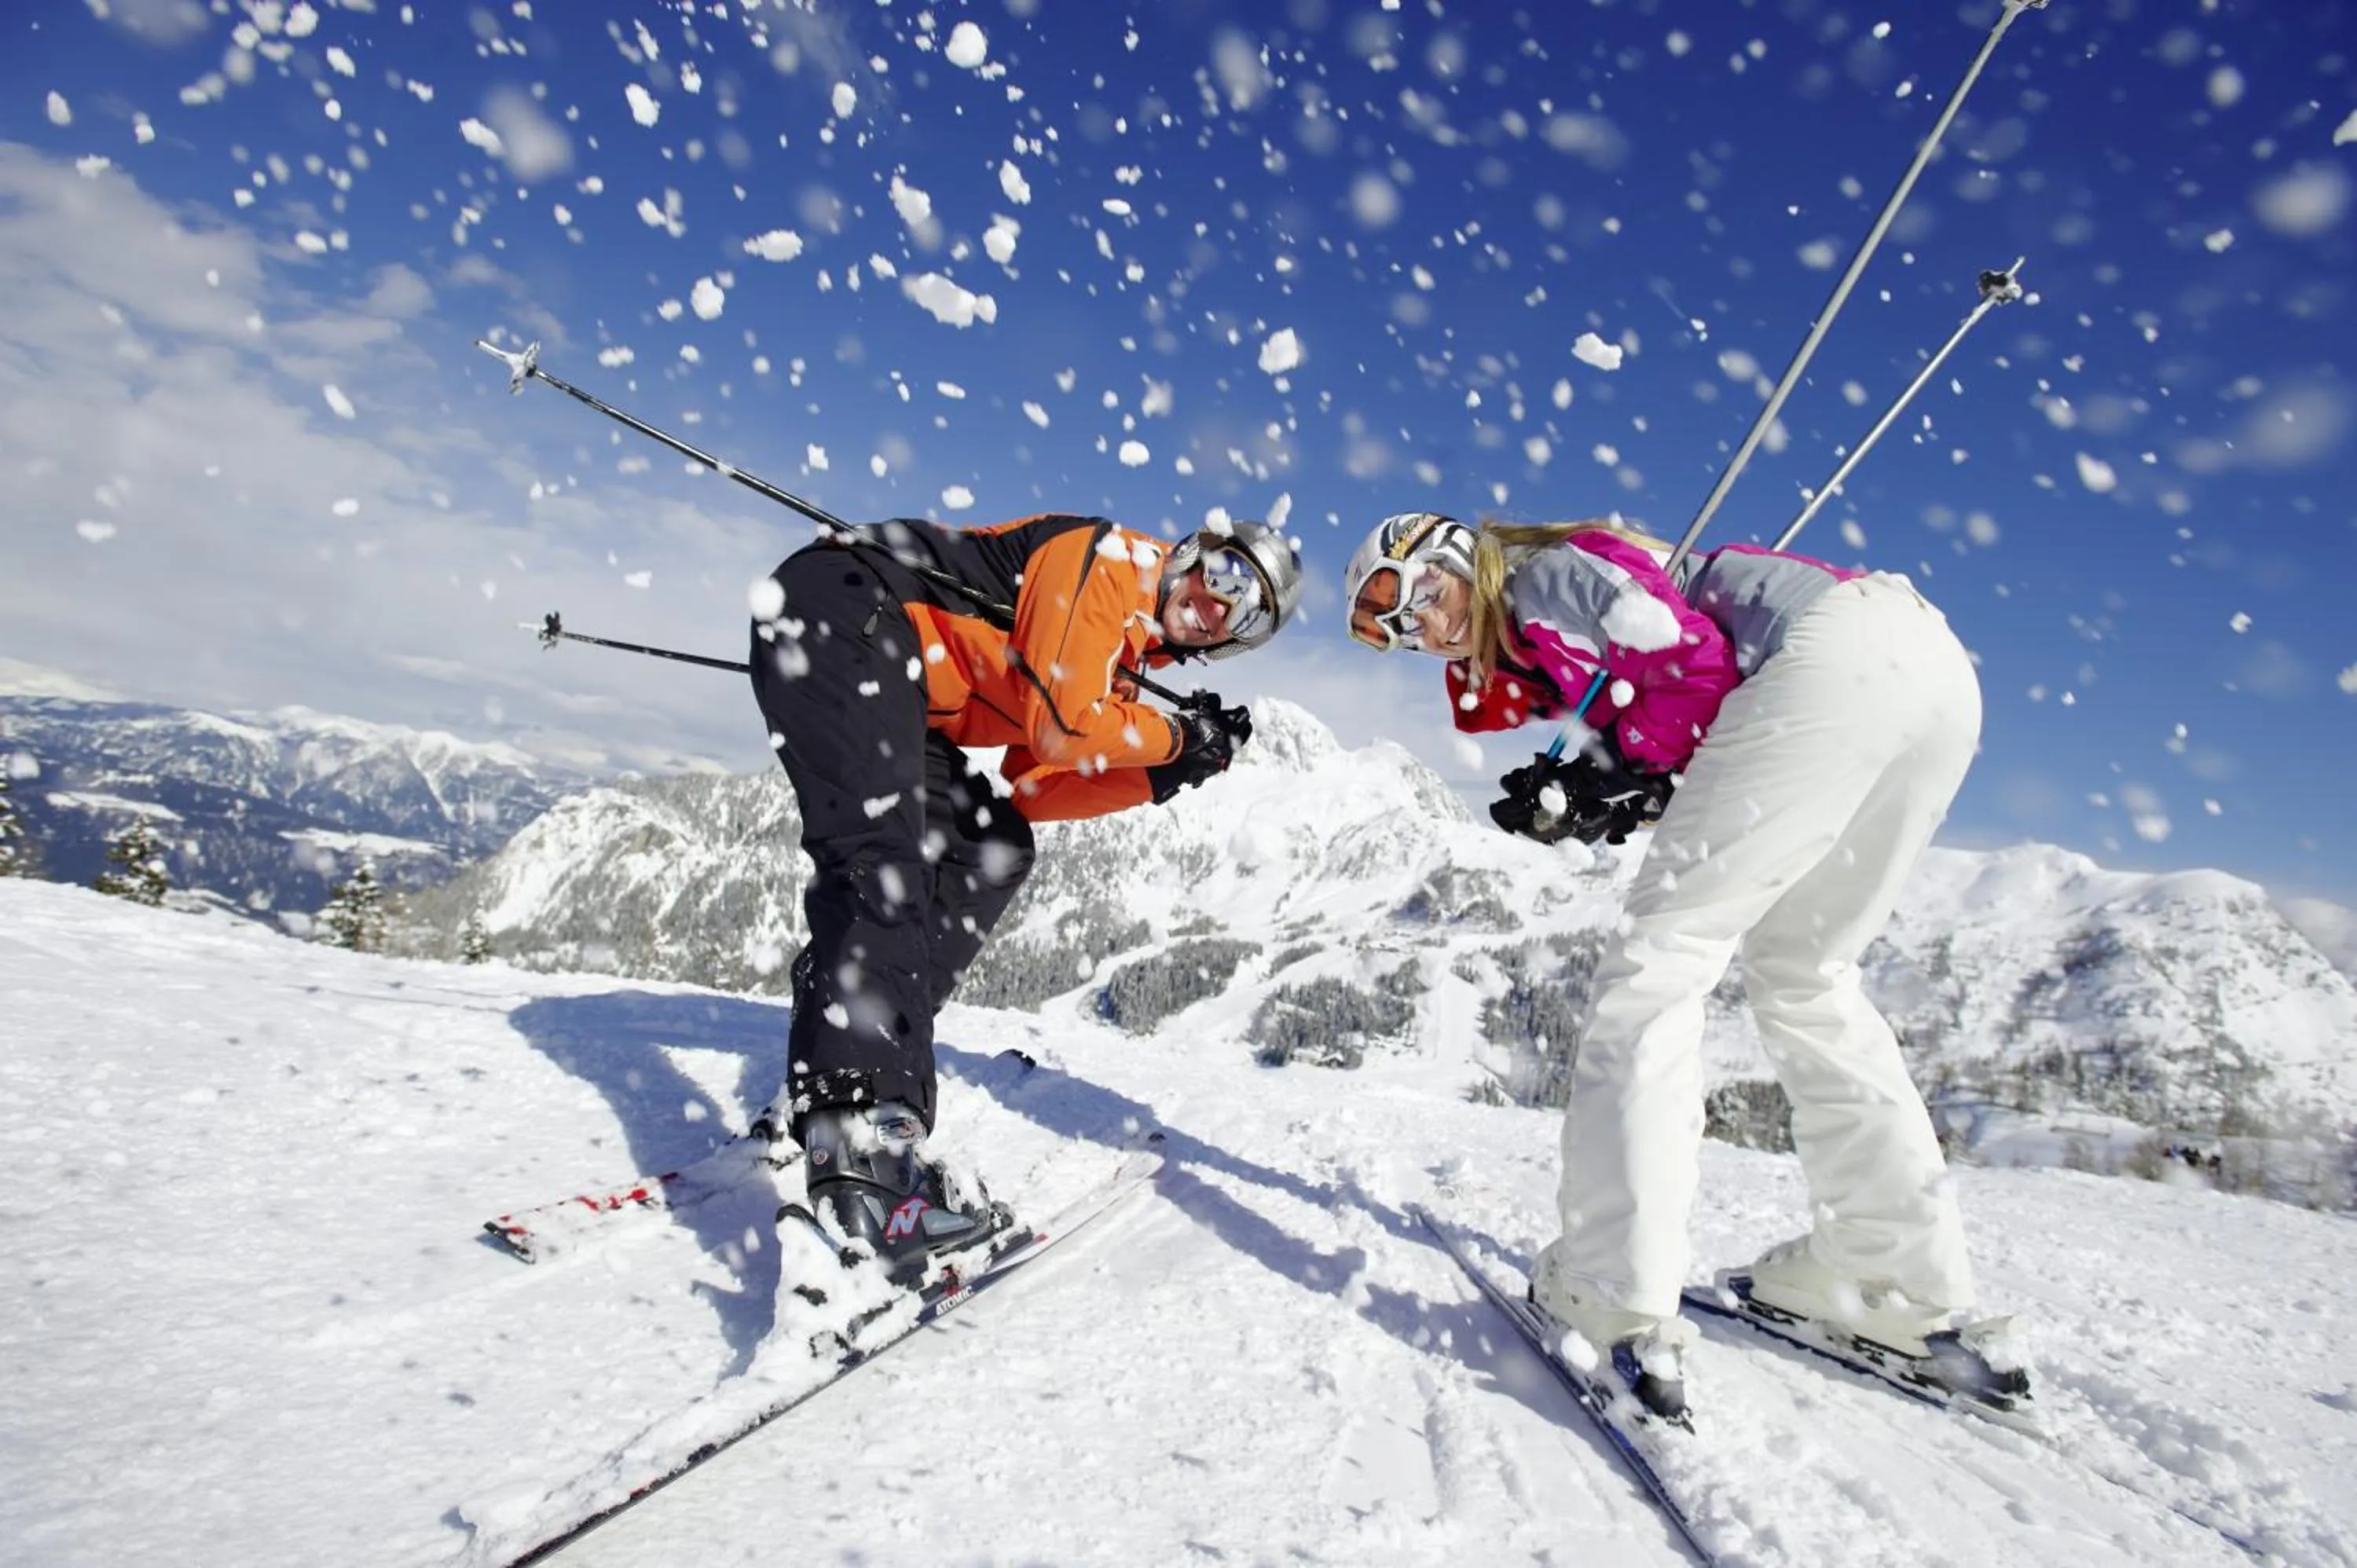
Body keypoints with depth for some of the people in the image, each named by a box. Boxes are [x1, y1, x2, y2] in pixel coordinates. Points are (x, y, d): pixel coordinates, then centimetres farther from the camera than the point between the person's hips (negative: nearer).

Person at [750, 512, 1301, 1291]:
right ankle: (859, 1132, -37)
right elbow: (1064, 728, -20)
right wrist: (1176, 735, -4)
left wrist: (1162, 775, 0)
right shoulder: (1110, 560, -9)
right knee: (883, 849, -26)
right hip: (840, 611, -10)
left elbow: (1031, 787, 8)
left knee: (990, 849, 2)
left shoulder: (1123, 657, 16)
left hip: (891, 689, 10)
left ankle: (819, 1100, -1)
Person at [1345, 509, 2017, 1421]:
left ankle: (1617, 1298, -14)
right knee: (1799, 975, 18)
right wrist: (1622, 797, 1)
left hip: (1840, 652, -10)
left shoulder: (1542, 576, 5)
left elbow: (1695, 659, -10)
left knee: (1656, 962, -10)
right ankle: (1906, 1275, 21)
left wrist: (1613, 775, -1)